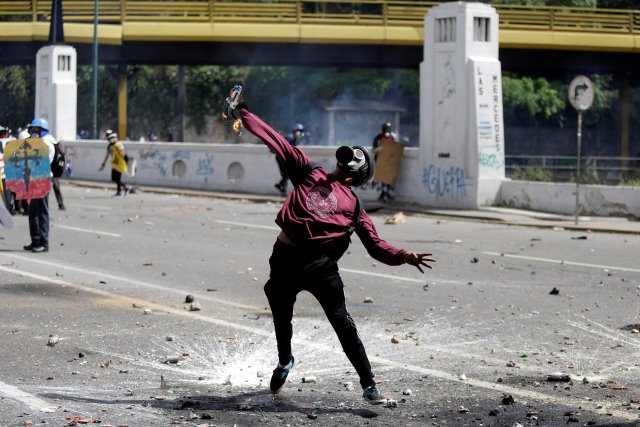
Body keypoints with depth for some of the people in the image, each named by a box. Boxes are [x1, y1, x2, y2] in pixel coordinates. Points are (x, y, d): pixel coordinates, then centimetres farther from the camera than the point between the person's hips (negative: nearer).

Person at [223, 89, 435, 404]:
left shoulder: (353, 205, 10)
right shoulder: (308, 172, 14)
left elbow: (375, 246, 6)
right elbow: (275, 142, 11)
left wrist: (403, 257, -11)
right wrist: (242, 114, 9)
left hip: (321, 265, -2)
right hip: (285, 259, 2)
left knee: (342, 322, -10)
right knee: (281, 318, 18)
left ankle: (369, 385, -8)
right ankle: (285, 361, 48)